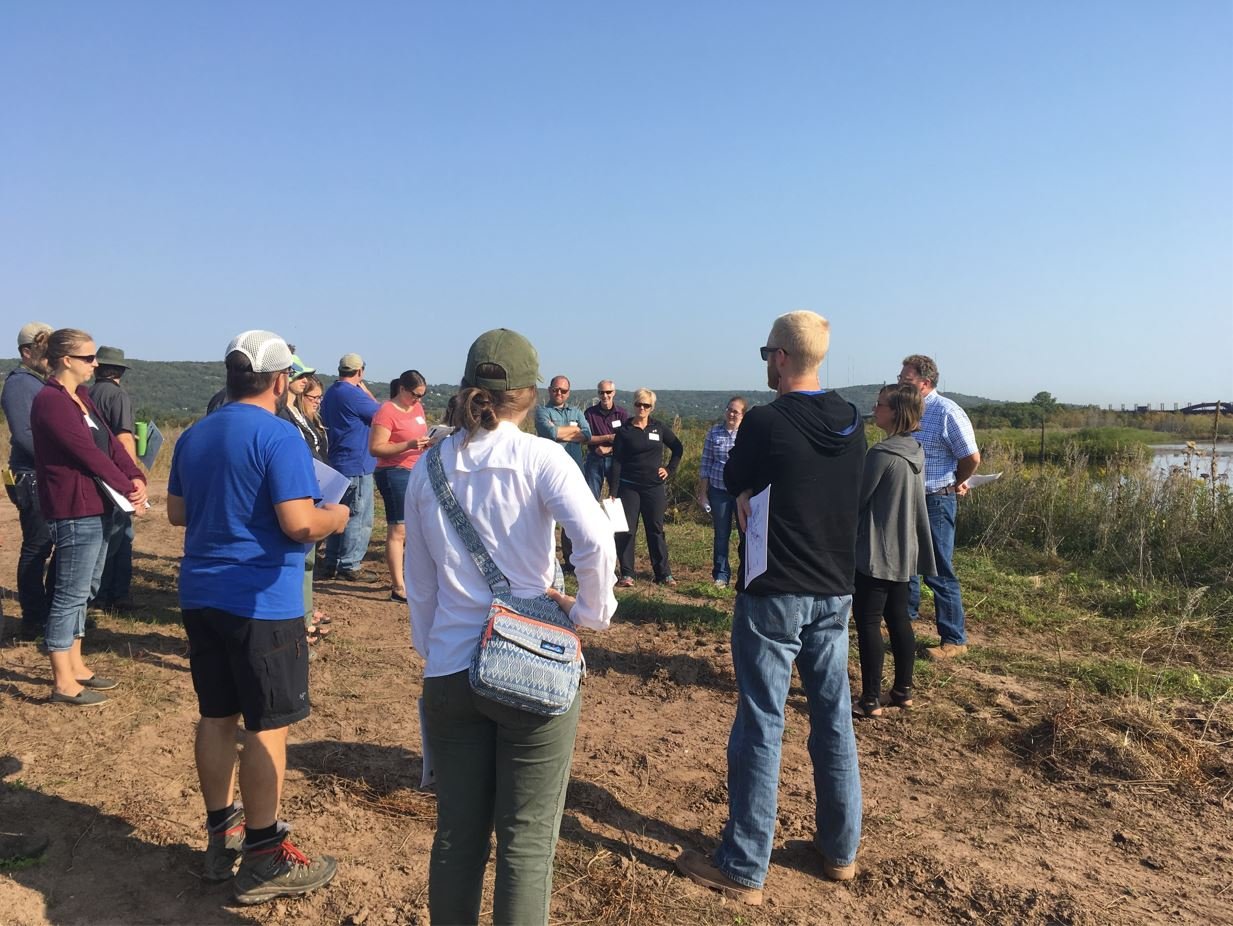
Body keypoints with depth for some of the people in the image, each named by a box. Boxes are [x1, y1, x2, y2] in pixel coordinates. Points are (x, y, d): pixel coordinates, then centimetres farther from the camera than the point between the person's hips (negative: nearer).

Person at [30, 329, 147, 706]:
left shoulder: (81, 396, 14)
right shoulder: (51, 401, -15)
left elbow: (110, 443, 9)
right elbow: (90, 454, -18)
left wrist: (136, 478, -6)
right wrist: (127, 490, -11)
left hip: (97, 507, 10)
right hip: (75, 512, -10)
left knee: (84, 590, 17)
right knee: (71, 593, -2)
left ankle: (75, 666, 28)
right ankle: (63, 681, 7)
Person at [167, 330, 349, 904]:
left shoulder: (193, 436, 9)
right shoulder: (279, 436, -15)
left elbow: (176, 512, 19)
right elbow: (299, 525, -23)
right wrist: (334, 518, -3)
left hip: (201, 595, 8)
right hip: (261, 603, -8)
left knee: (216, 717, 16)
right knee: (268, 727, 1)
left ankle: (221, 839, 28)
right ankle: (264, 862, 9)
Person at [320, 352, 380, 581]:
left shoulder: (330, 393, 12)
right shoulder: (353, 394, -17)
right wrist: (366, 391, -1)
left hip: (337, 463, 9)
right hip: (357, 465, -9)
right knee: (359, 518, -2)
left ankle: (331, 564, 20)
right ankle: (350, 565, 1)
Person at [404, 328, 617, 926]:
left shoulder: (427, 468, 4)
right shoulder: (539, 457, -9)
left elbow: (419, 582, 12)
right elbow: (596, 542, -24)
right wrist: (591, 612, -9)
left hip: (450, 671, 4)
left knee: (457, 836, 17)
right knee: (527, 843, 9)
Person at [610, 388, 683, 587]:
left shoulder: (659, 427, 5)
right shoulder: (624, 430, -1)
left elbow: (677, 448, 17)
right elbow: (616, 461, -4)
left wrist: (669, 469, 5)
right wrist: (615, 490, -10)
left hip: (654, 487, 2)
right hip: (629, 487, -2)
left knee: (656, 529, 8)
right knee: (626, 530, -2)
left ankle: (664, 573, 15)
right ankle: (627, 574, 7)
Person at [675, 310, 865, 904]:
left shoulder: (764, 423, -16)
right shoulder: (852, 424, 3)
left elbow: (735, 485, -1)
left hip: (773, 595, -6)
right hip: (834, 594, 6)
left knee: (761, 727, 2)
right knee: (834, 719, 16)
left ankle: (743, 868, 13)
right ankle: (840, 849, 30)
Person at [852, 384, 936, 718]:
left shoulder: (882, 453, -20)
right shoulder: (915, 451, 7)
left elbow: (857, 499, -13)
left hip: (875, 553, -9)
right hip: (904, 552, 9)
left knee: (867, 622, -1)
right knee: (898, 619, 15)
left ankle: (871, 700, 3)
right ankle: (903, 690, 24)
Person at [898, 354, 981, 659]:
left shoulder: (947, 413, -16)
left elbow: (972, 457, -14)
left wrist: (955, 484, 2)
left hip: (935, 503, -8)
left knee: (939, 573, -2)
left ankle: (954, 640, 8)